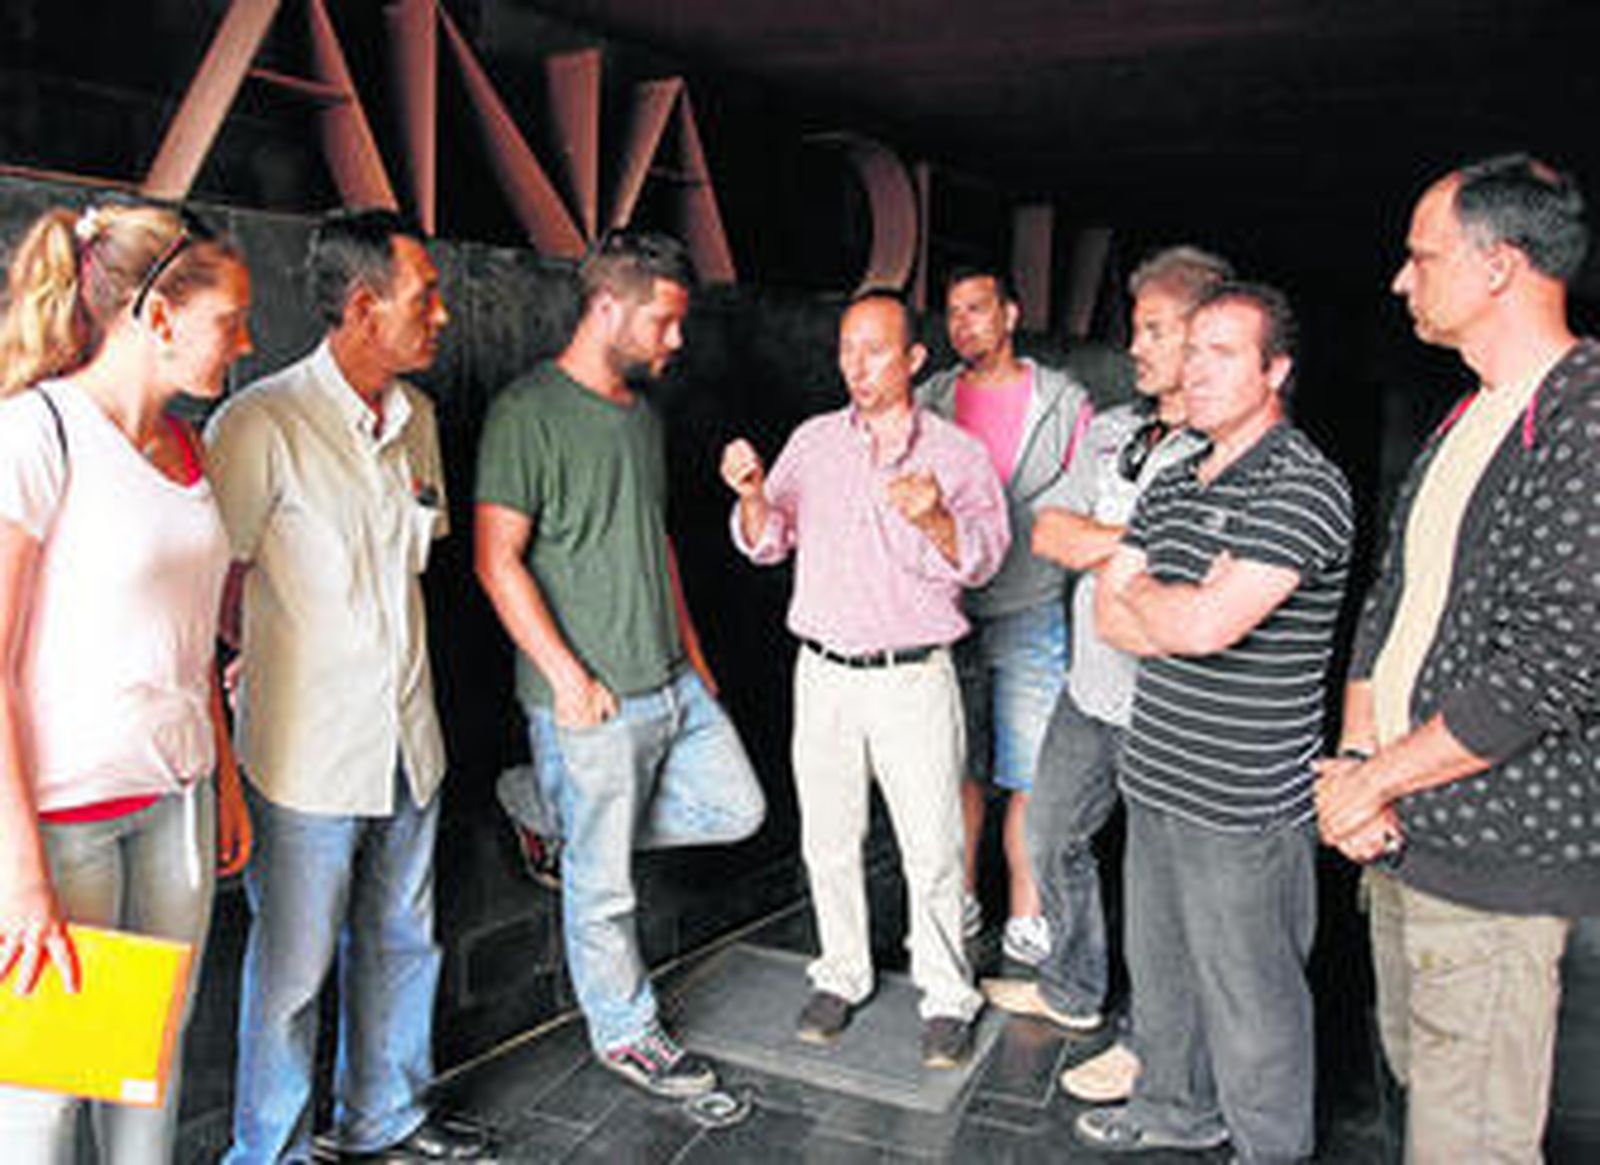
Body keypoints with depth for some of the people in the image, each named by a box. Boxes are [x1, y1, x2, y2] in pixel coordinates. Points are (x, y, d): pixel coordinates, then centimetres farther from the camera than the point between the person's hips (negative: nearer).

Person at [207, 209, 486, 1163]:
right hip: (309, 751, -7)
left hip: (409, 738, 7)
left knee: (402, 941, 20)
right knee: (294, 967, 7)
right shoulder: (262, 424, -16)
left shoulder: (416, 415, 7)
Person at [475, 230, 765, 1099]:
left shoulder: (641, 409, 12)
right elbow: (497, 559, -17)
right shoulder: (529, 413, -14)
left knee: (738, 810, 15)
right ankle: (624, 1031, 27)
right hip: (591, 701, -8)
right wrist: (567, 675, -17)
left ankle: (563, 821, 25)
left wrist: (690, 649, 18)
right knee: (605, 883, 6)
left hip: (673, 683, 8)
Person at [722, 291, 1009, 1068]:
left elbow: (980, 560, -10)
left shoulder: (957, 452, -1)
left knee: (932, 848, 2)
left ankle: (947, 996, 21)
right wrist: (753, 495, -15)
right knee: (828, 839, 12)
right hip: (823, 674, 3)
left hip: (915, 678, -3)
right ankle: (842, 975, 31)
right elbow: (768, 543, 6)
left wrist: (934, 518, -31)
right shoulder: (813, 441, 7)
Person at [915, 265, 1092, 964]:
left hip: (1031, 614, -2)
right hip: (946, 613, 2)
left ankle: (1026, 913, 18)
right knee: (959, 767, 11)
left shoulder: (1064, 402, 1)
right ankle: (959, 899, 27)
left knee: (1030, 774, 3)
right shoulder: (930, 401, 7)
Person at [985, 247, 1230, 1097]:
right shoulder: (1110, 432, 8)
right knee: (1053, 837, 21)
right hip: (1091, 688, 8)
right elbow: (1048, 532, 1)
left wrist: (1099, 543, -15)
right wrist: (1140, 542, -13)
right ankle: (1071, 991, 43)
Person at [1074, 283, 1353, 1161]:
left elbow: (1204, 625, -27)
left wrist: (1140, 595, -6)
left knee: (1250, 998, 9)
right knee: (1160, 967, 22)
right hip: (1156, 780, 8)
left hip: (1244, 806, -7)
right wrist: (1190, 609, -12)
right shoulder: (1172, 484, 10)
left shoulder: (1305, 487, -16)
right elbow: (1109, 617, 6)